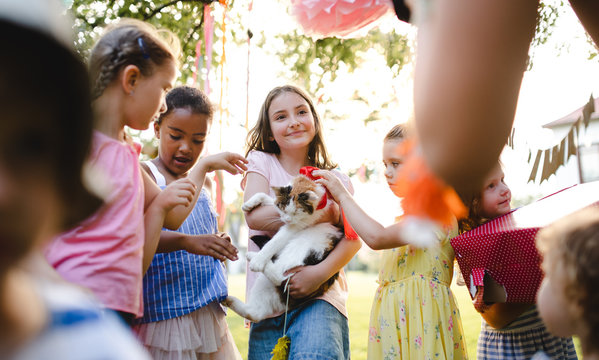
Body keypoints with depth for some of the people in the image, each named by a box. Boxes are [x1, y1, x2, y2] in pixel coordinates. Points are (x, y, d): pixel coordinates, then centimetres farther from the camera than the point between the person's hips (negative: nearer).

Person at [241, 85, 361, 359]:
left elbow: (353, 238, -1)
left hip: (320, 295, -1)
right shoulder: (261, 162, 10)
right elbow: (255, 216, -8)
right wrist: (326, 215, -6)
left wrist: (321, 272, -21)